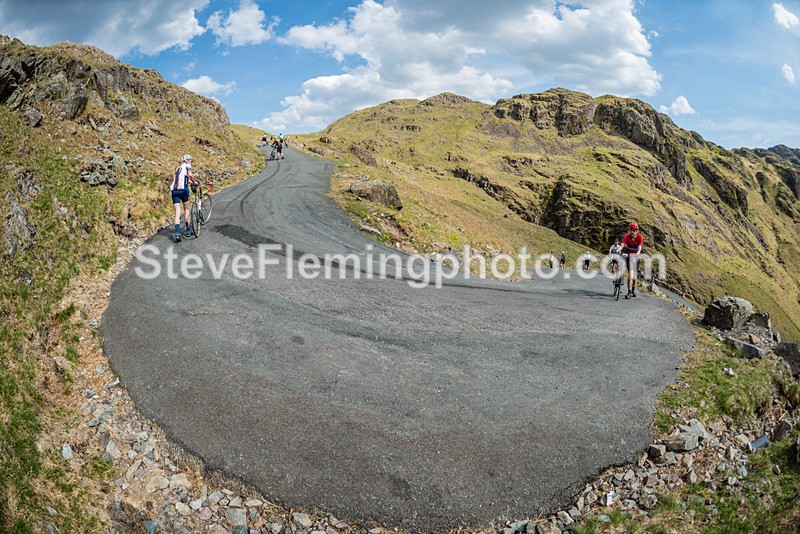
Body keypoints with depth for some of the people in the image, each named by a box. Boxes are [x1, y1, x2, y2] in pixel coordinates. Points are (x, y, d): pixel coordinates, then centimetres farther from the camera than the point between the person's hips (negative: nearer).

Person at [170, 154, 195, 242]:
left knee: (177, 212, -1)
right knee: (186, 209, 13)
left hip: (174, 191, 5)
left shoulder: (178, 168, 29)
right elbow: (190, 175, -11)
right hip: (183, 189, -5)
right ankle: (188, 230, 17)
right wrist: (194, 182, 4)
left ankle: (177, 233, -16)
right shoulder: (187, 166, 8)